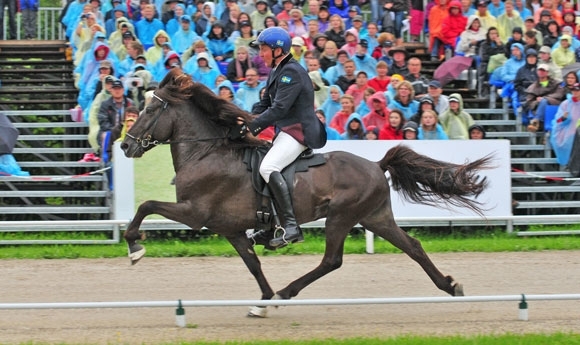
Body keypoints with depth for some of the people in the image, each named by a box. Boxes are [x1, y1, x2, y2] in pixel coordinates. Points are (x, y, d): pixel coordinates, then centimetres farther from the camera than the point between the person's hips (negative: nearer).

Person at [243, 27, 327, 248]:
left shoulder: (291, 72, -14)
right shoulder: (276, 72, 18)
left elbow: (279, 108, -22)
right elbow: (264, 105, 21)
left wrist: (252, 127, -19)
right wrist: (245, 125, 6)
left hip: (300, 130, -11)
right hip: (286, 131, 11)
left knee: (268, 167, -28)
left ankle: (291, 226, -33)